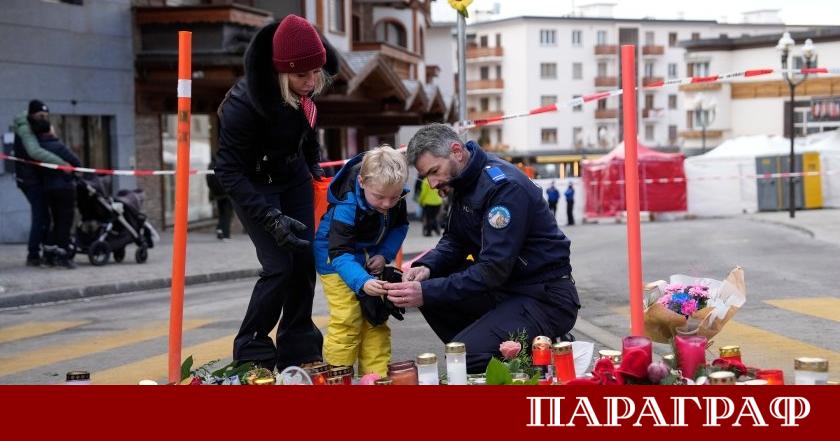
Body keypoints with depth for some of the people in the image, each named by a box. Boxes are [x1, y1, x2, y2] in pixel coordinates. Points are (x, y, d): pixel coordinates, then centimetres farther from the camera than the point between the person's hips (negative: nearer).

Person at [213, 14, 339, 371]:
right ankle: (251, 353, 2)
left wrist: (314, 163, 12)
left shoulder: (309, 84, -17)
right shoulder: (244, 102, -35)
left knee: (305, 259, 0)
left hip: (293, 173, 6)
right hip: (254, 181, -6)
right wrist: (271, 219, -35)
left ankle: (297, 350, 12)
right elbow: (229, 172, -29)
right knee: (280, 265, -14)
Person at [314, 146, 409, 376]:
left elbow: (400, 226, 1)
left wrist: (385, 254, -14)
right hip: (337, 259, -6)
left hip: (371, 259, 6)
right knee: (347, 320, -13)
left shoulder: (396, 196, -18)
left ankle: (376, 375, 14)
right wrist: (362, 282, -55)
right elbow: (340, 253, -40)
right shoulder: (347, 206, -37)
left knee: (377, 317, 6)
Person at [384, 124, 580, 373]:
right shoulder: (463, 182, 6)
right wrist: (426, 267, -8)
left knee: (461, 354, -23)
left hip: (545, 298, -9)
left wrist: (427, 292, -29)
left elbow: (494, 269, -26)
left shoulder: (504, 186, -22)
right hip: (506, 287, 9)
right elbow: (455, 241, 14)